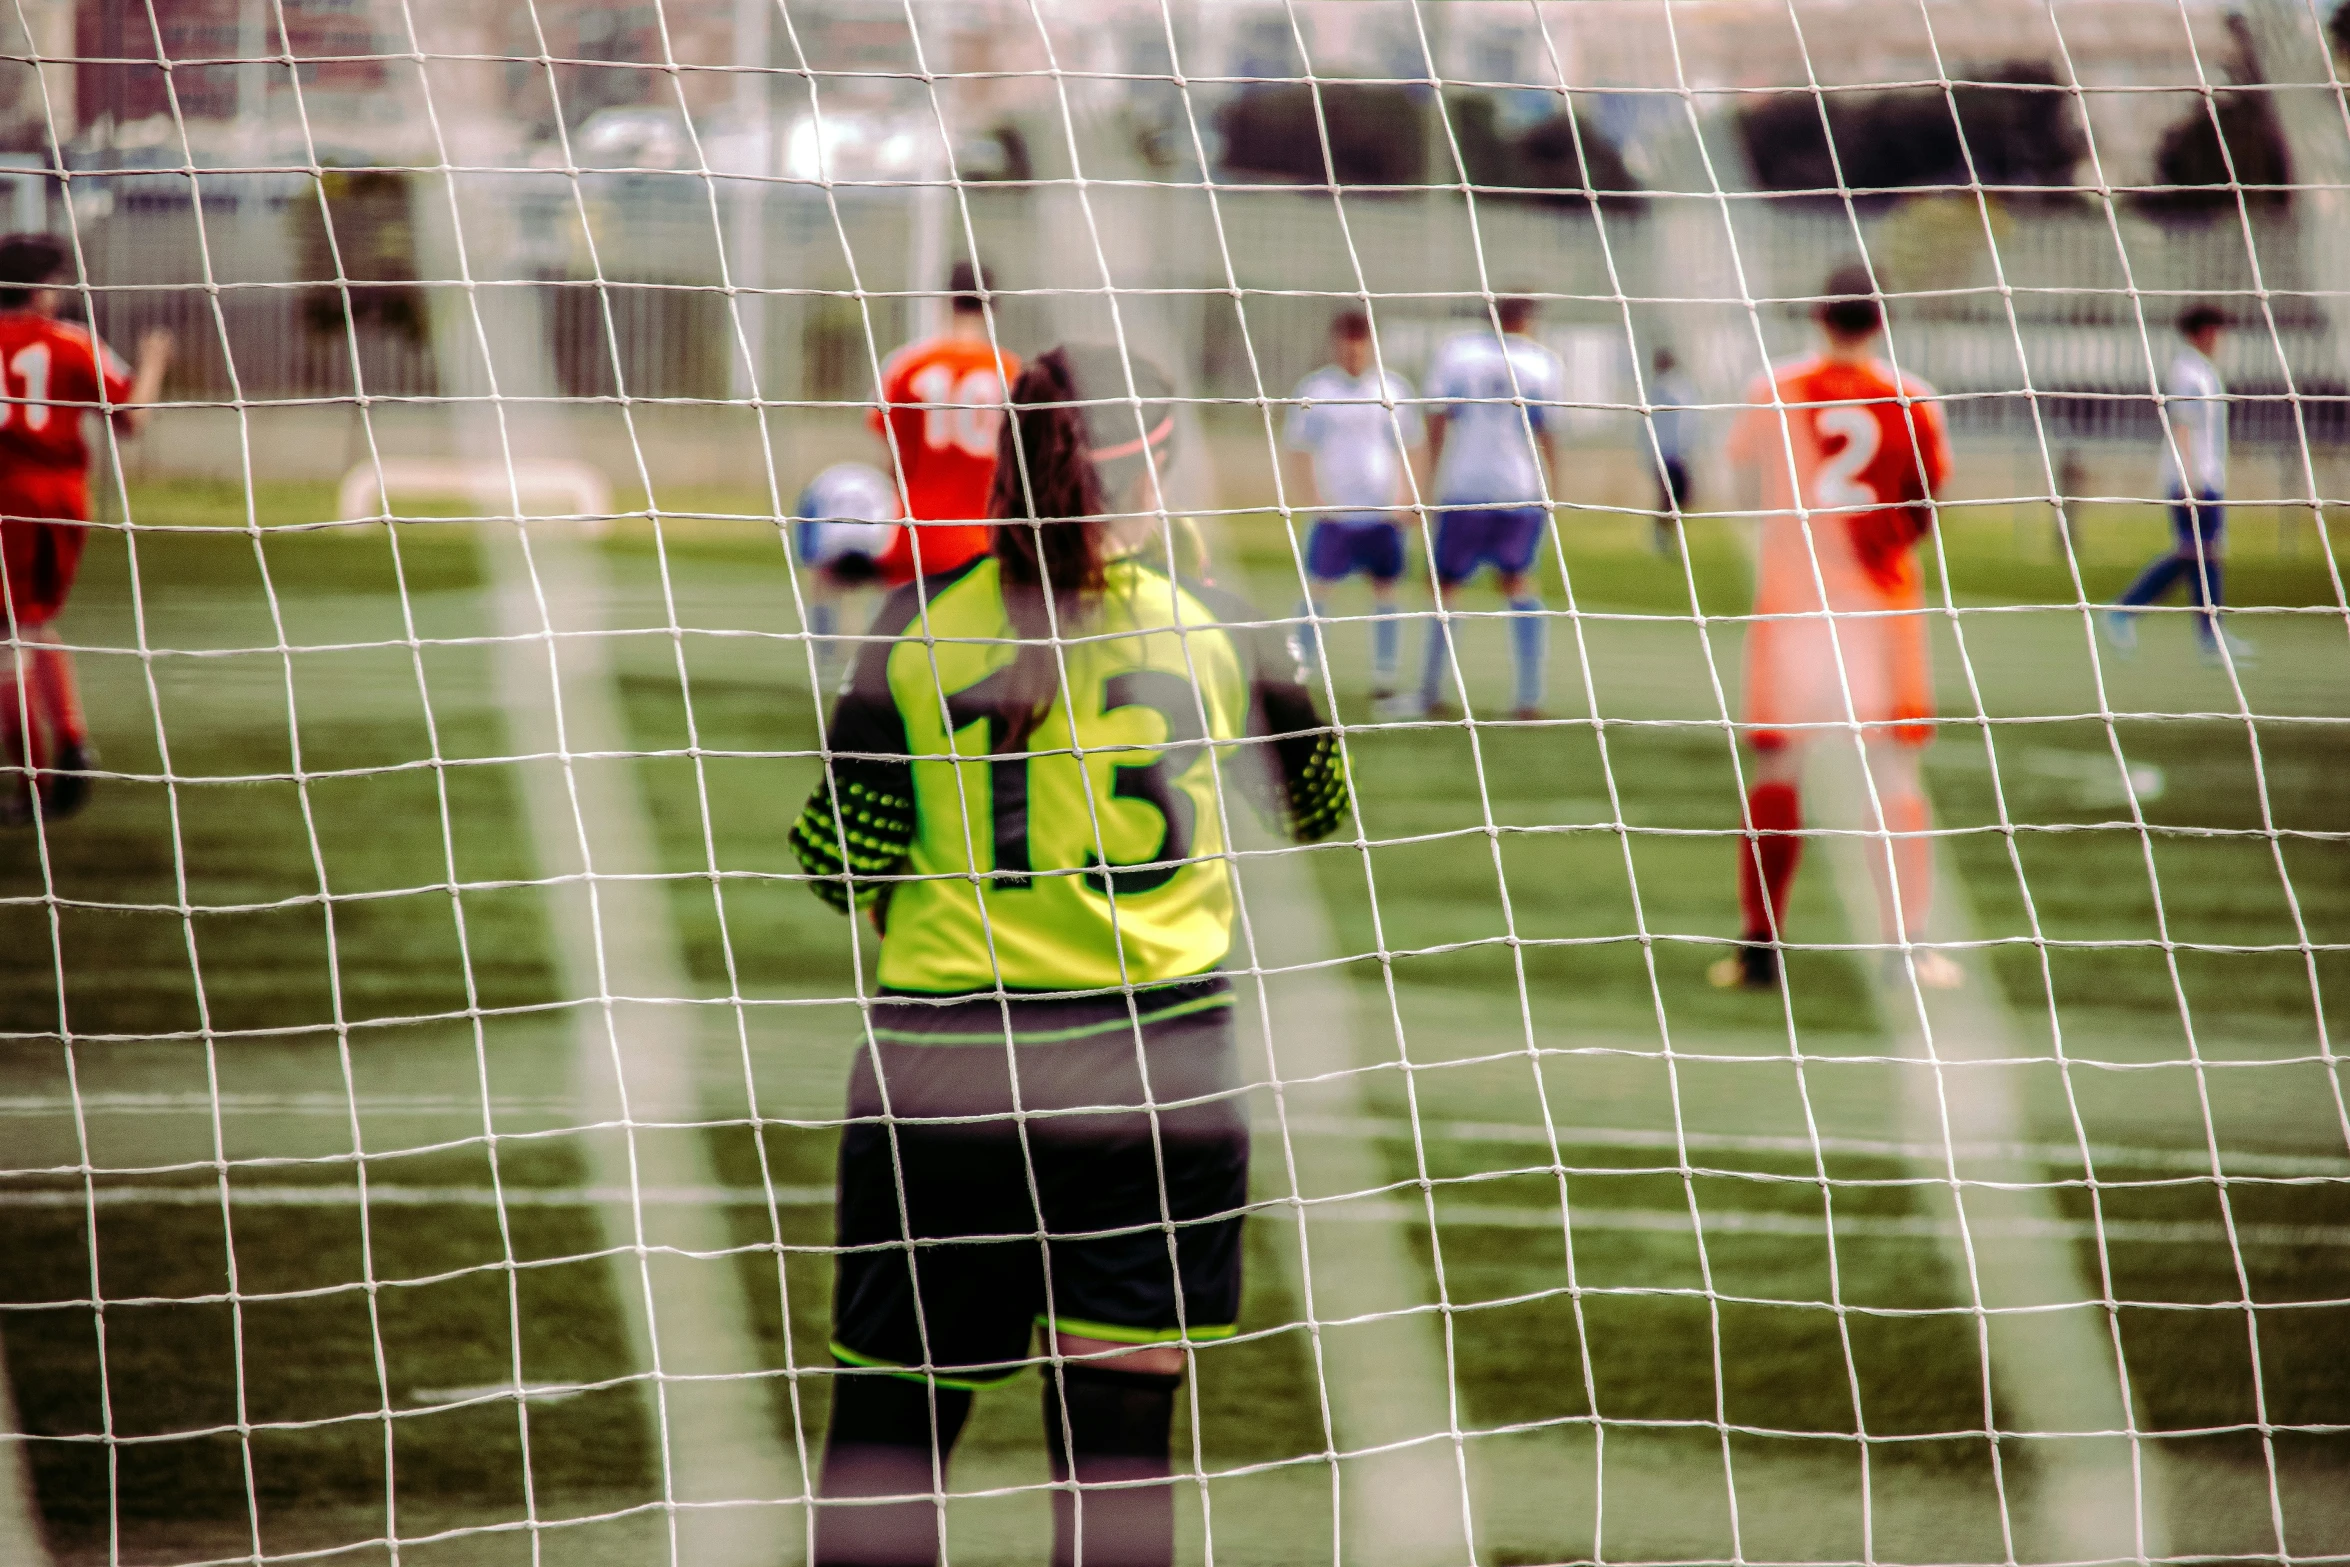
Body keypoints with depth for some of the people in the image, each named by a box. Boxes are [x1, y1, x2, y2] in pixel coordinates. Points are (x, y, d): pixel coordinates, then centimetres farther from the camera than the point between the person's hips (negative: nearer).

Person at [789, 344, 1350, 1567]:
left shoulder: (918, 630, -3)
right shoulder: (1214, 630, -2)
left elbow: (839, 863, -3)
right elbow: (1322, 806, 14)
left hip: (939, 1075, 0)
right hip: (1156, 1073, 0)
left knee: (890, 1422, 7)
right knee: (1117, 1426, 4)